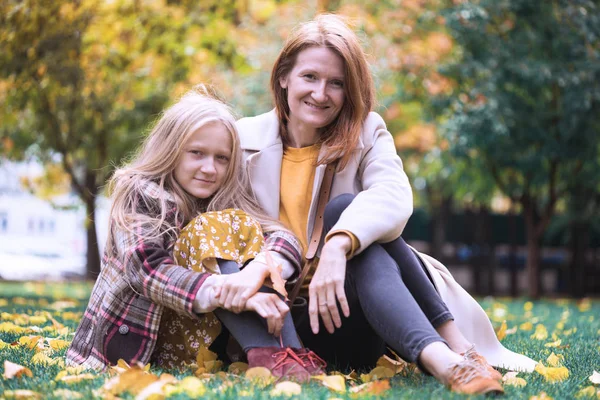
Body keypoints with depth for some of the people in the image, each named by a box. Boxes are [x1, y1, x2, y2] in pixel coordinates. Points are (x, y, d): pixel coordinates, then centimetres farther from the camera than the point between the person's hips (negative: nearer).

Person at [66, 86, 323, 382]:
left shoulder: (228, 200, 3)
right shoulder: (140, 194, -9)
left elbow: (284, 239, -14)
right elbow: (147, 270, -27)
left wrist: (256, 271, -39)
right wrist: (231, 295, -42)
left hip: (205, 336, 4)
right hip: (134, 337, -4)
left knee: (240, 228, -14)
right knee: (209, 232, -22)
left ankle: (284, 352, -33)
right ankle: (269, 355, -40)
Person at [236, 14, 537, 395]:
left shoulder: (366, 134, 3)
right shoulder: (245, 139, 3)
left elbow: (395, 195, -19)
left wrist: (338, 245, -39)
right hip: (283, 321, -1)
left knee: (345, 208, -25)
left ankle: (455, 346, -33)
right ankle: (444, 356, -43)